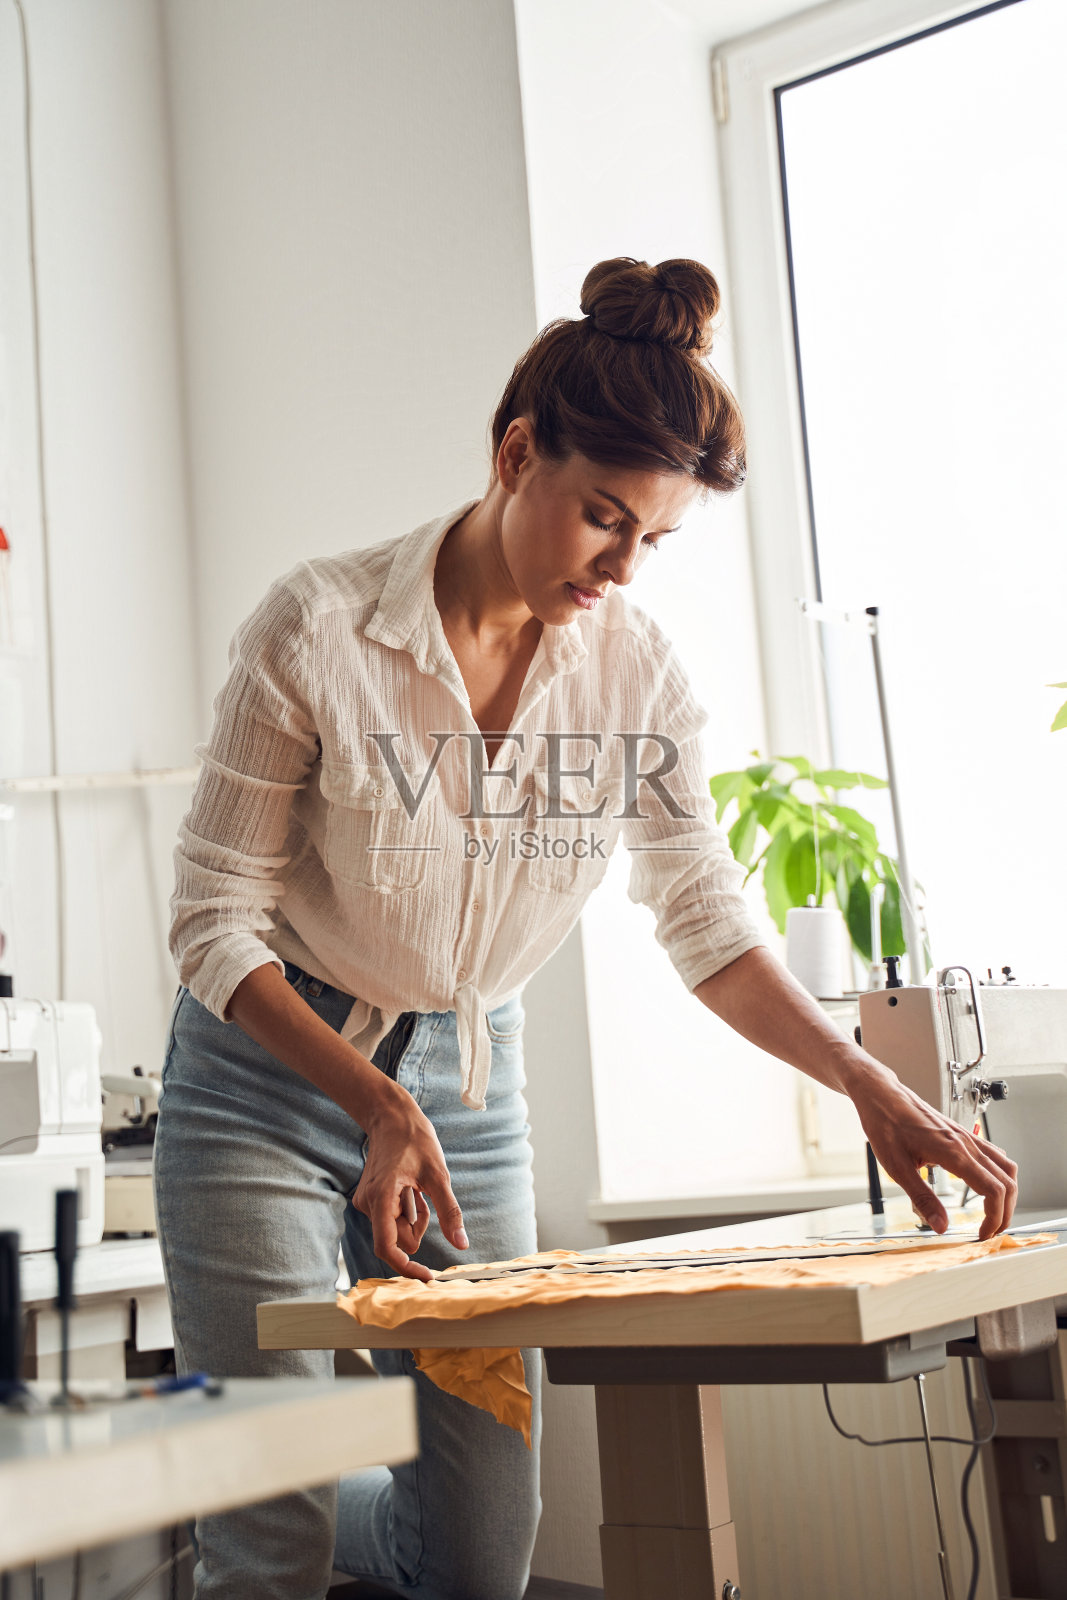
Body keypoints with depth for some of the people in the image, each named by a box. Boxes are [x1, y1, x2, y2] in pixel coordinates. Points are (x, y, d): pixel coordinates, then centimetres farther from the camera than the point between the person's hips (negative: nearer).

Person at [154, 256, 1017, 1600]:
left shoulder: (634, 672, -7)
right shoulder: (318, 627, -19)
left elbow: (707, 924, 0)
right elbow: (214, 924, -14)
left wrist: (871, 1086, -14)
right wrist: (379, 1102, -26)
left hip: (469, 1085, 4)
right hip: (271, 1076, -3)